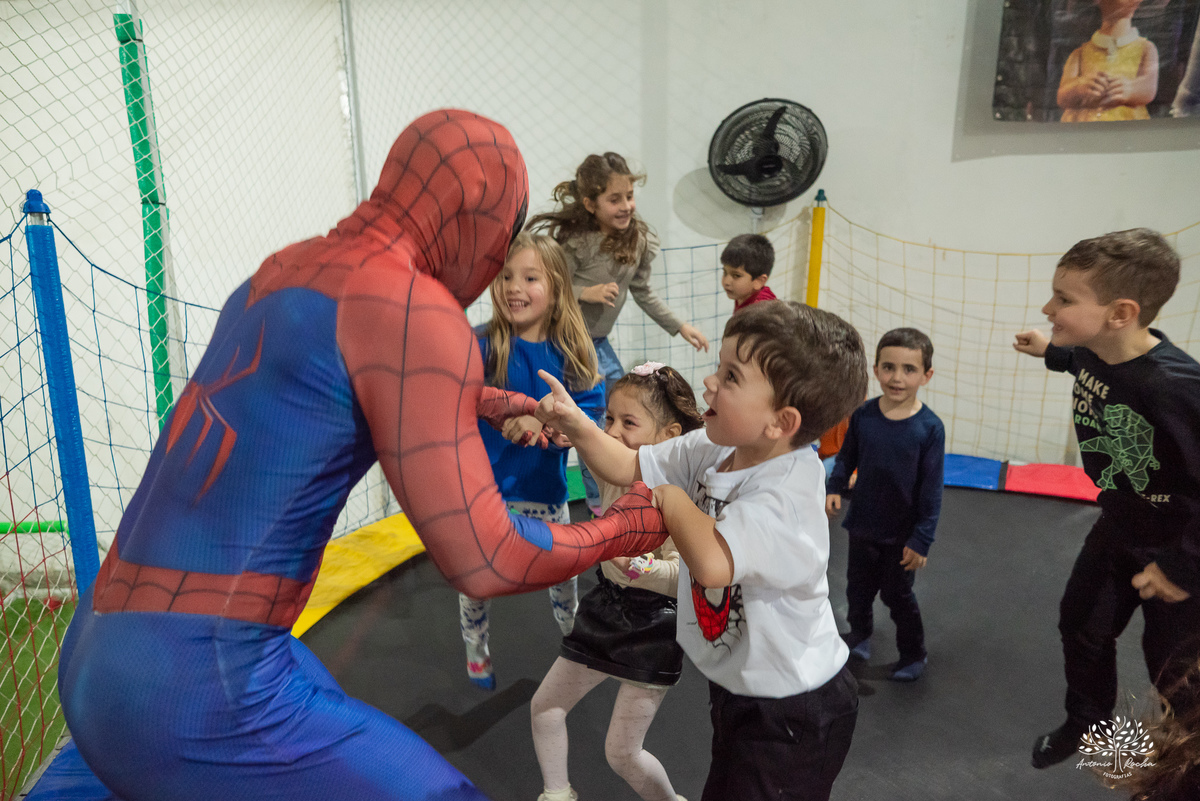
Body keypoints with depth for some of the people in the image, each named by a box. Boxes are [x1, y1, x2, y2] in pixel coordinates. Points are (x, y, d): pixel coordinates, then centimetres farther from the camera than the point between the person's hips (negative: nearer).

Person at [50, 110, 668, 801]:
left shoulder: (291, 267, 10)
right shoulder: (416, 309, -17)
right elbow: (483, 563, -17)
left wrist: (493, 403, 38)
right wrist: (627, 528, 0)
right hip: (203, 689, -9)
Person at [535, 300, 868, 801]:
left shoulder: (789, 491, -33)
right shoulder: (710, 450, -7)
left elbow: (712, 563, -47)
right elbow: (628, 468, 1)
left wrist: (671, 499, -29)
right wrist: (575, 424, -16)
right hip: (736, 686, 8)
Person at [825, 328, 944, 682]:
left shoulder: (929, 427, -18)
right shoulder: (863, 414, -11)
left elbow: (931, 489, -14)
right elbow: (846, 457, 5)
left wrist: (922, 540, -13)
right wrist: (834, 488, -13)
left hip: (902, 533, -3)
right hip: (863, 523, 3)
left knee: (897, 594, 13)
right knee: (858, 587, 20)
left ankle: (914, 655, 37)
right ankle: (859, 633, 48)